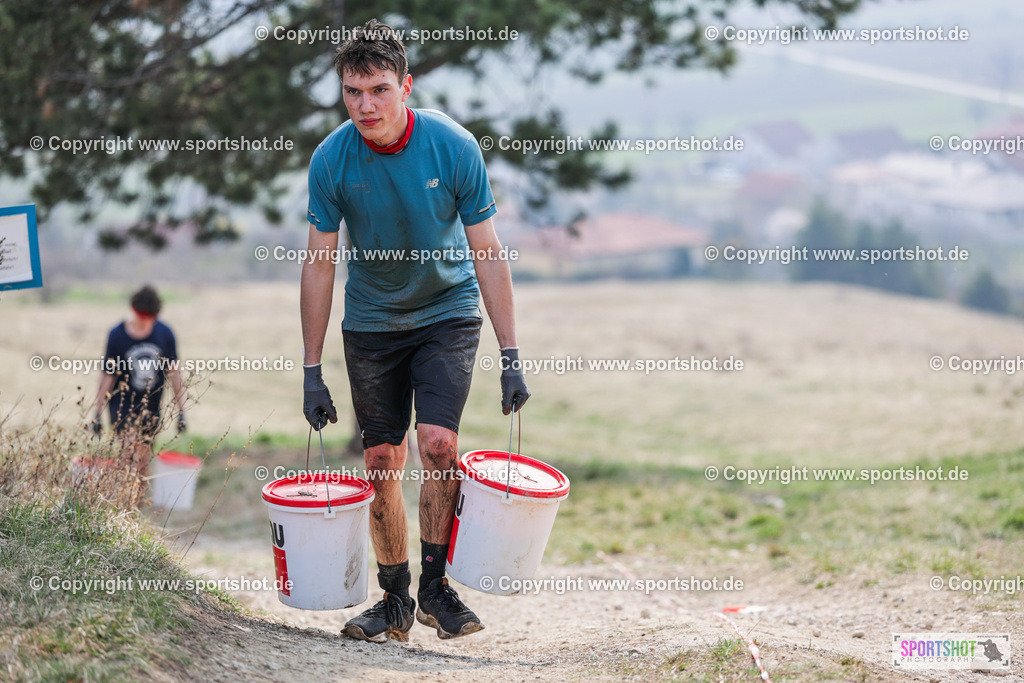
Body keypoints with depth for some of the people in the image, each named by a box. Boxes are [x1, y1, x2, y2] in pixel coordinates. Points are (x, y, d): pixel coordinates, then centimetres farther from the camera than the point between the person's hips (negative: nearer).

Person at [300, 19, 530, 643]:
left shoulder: (454, 147, -18)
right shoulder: (332, 160, -15)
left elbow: (488, 254, -11)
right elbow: (320, 264, -6)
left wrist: (511, 356, -12)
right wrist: (312, 371, -6)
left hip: (447, 313, -2)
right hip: (371, 322, 2)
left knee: (437, 441, -18)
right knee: (382, 462, 1)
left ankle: (436, 584, -2)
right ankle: (395, 602, 14)